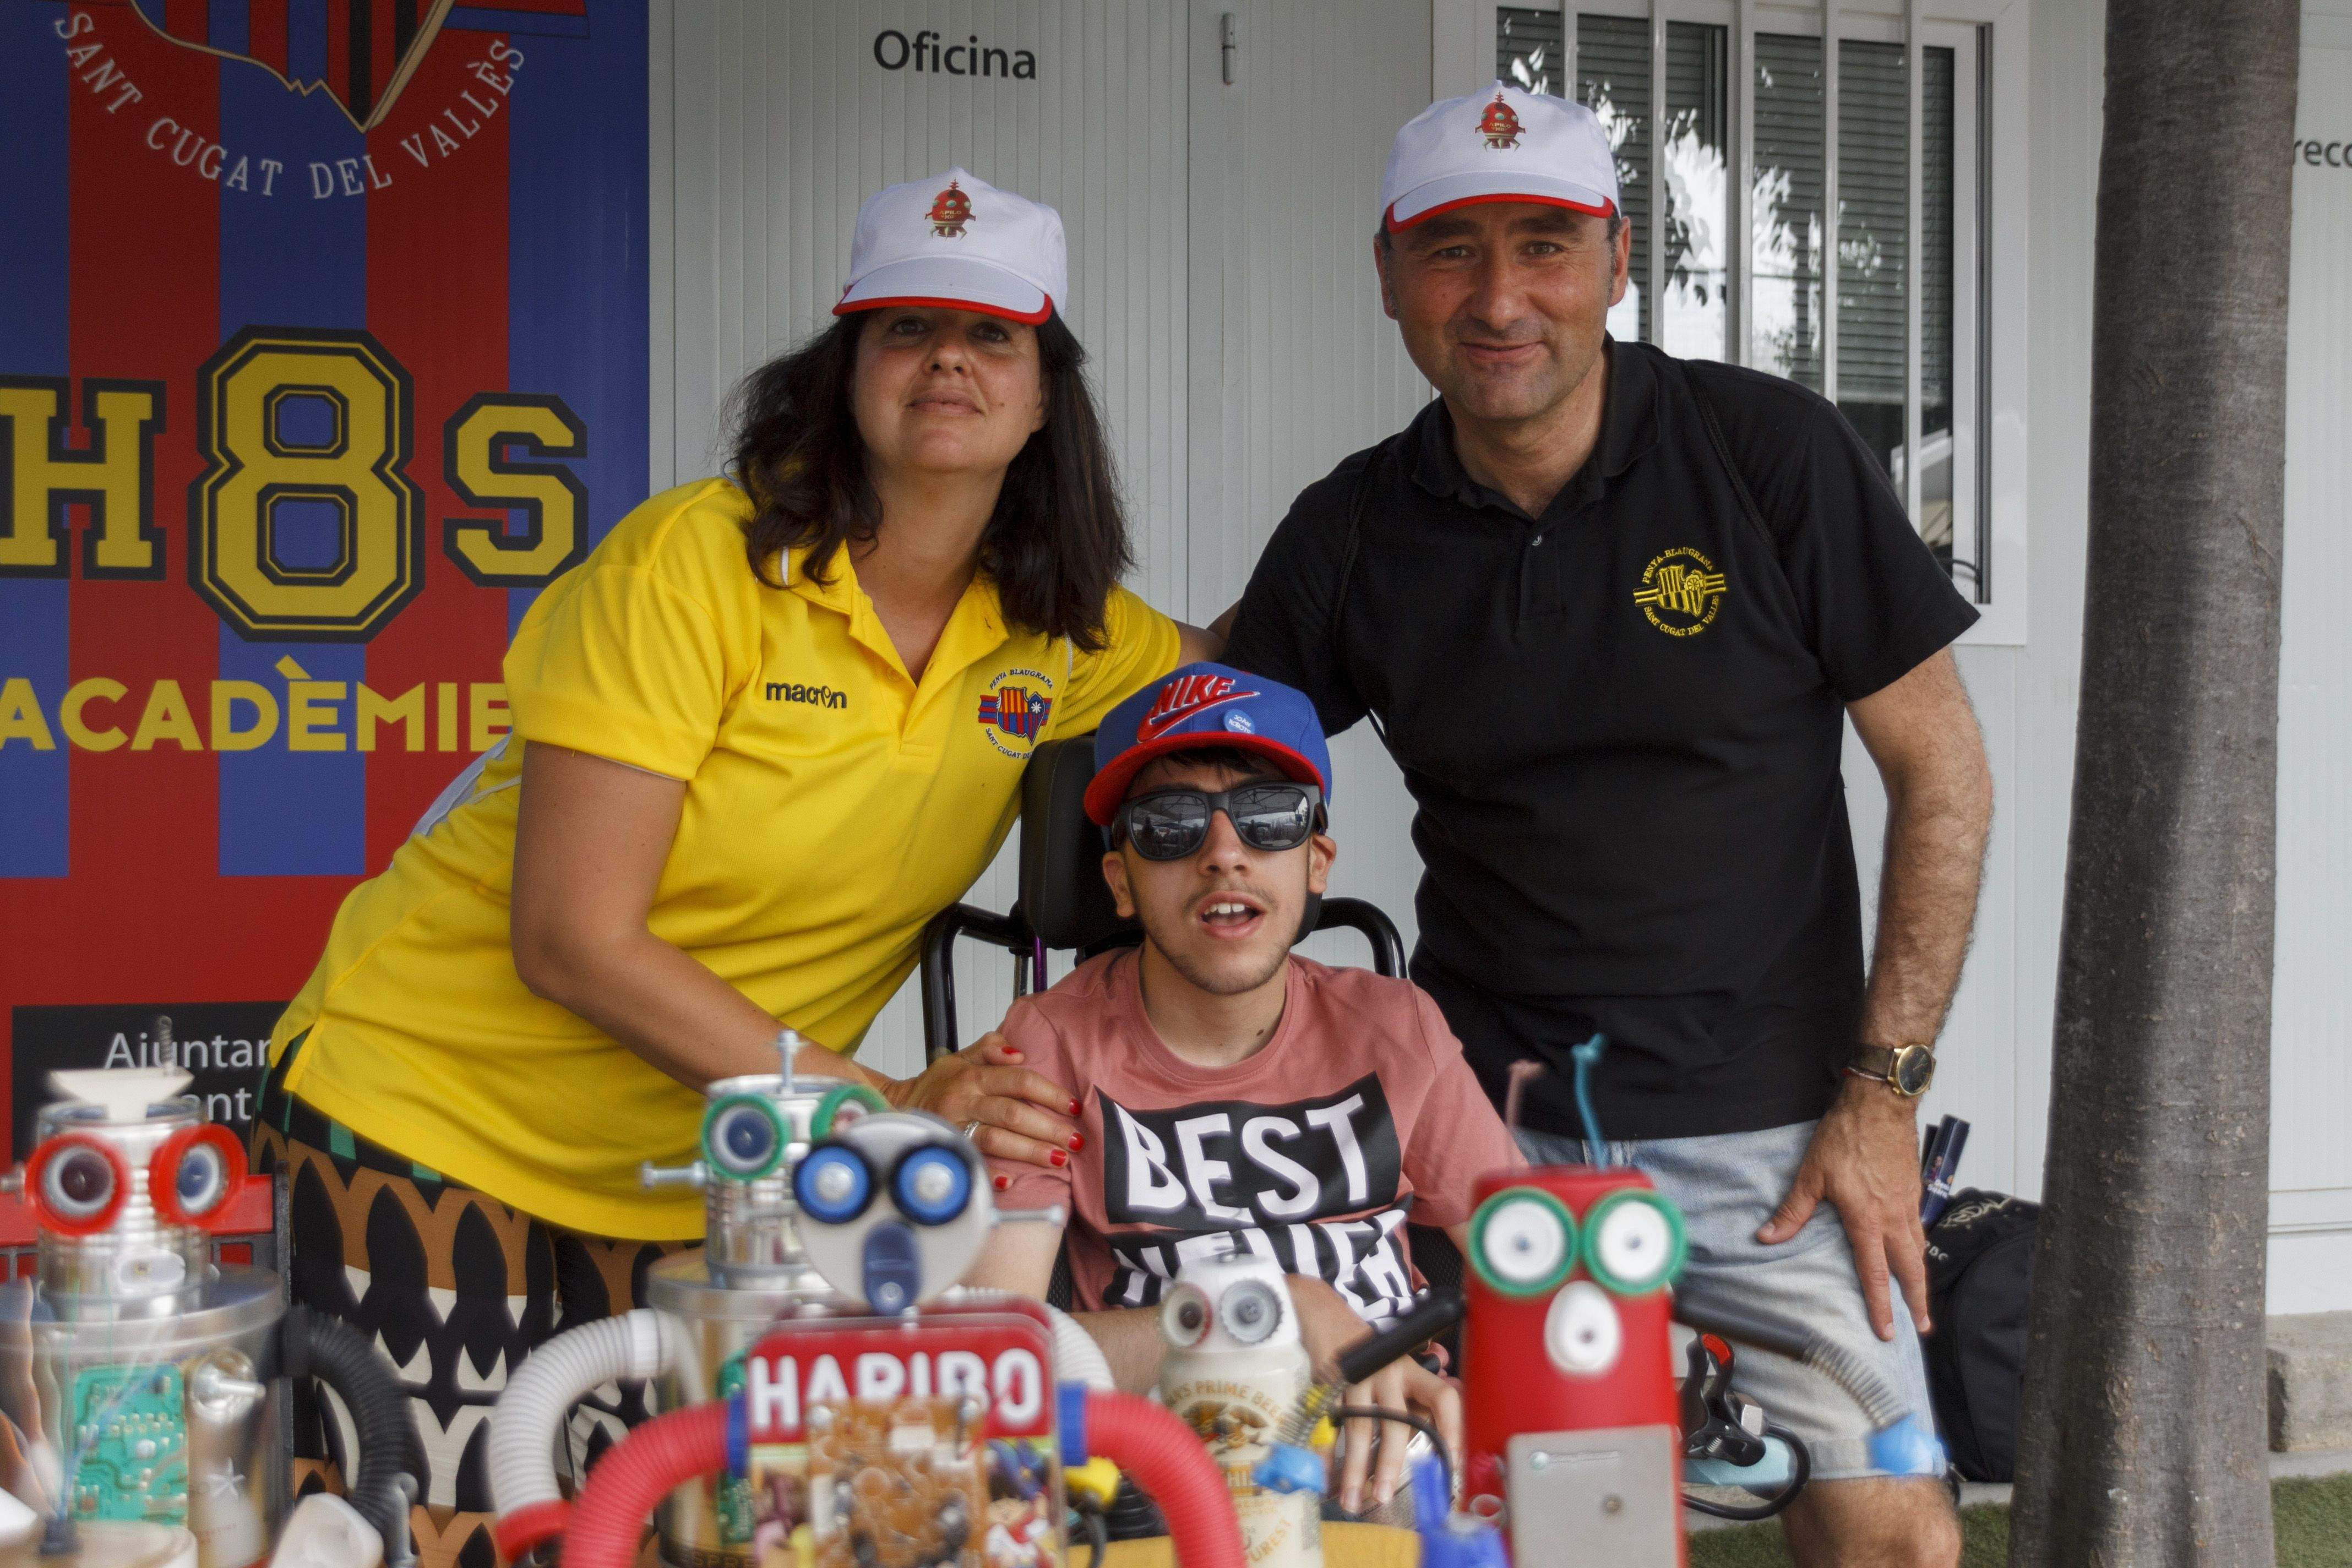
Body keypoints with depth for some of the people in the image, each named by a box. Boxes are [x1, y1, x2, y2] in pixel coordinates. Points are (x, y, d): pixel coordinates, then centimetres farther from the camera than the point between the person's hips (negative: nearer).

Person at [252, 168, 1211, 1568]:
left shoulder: (1061, 632, -2)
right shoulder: (695, 562, -18)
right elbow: (571, 941, -20)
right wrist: (880, 1105, -22)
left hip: (695, 1183, 5)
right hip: (435, 1111, -4)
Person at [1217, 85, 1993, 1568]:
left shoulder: (1775, 452, -6)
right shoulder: (1350, 535, 1)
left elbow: (1944, 776, -2)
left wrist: (1885, 1093, -7)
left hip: (1770, 1123, -1)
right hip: (1485, 1114, 2)